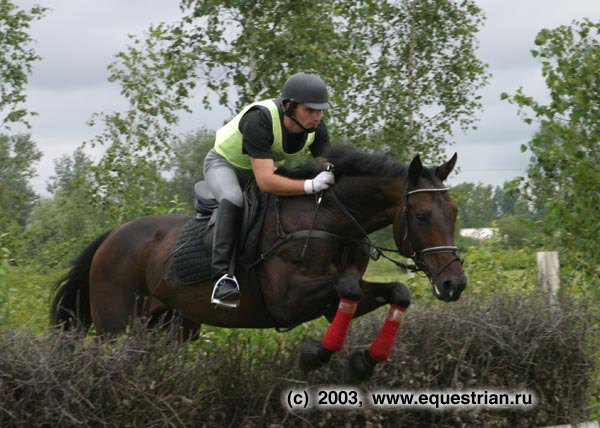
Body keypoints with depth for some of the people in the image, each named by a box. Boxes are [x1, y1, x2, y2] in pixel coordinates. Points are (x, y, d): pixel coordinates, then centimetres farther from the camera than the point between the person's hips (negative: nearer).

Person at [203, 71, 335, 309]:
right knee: (232, 199, -36)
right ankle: (221, 276, -40)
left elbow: (330, 166, -16)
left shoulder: (315, 127, -20)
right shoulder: (259, 121, -40)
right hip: (224, 163, -7)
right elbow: (265, 182, -47)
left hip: (265, 167, 7)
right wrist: (310, 185, -56)